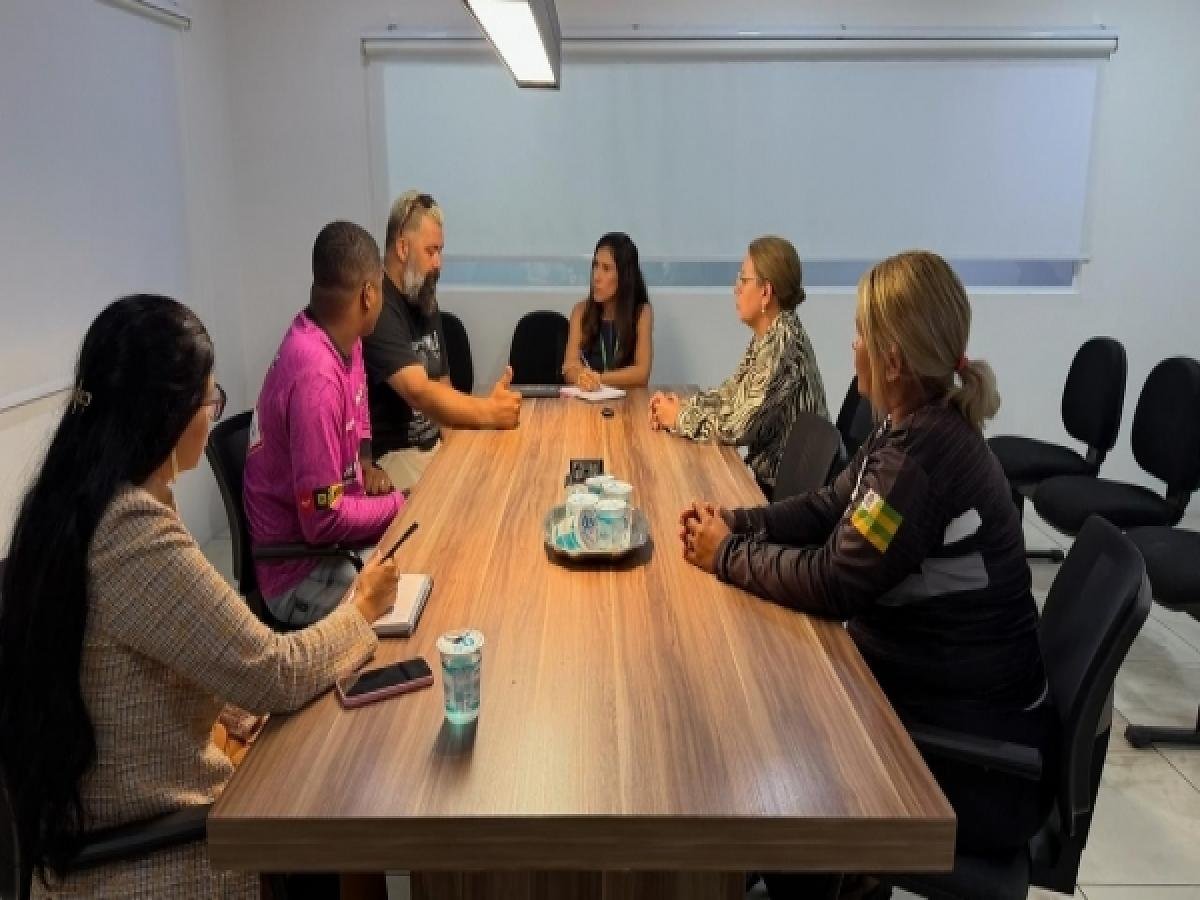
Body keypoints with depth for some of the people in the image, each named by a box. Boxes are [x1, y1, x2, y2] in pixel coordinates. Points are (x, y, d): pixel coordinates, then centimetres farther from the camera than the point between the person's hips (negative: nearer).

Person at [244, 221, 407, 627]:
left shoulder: (341, 339, -3)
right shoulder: (316, 376, -30)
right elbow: (324, 520, -28)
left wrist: (366, 465, 1)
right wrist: (397, 504, -14)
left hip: (333, 528, 8)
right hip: (303, 571, -8)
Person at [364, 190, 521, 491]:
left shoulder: (426, 301, 12)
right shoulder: (378, 308, -18)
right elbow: (419, 392, -30)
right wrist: (487, 412, -40)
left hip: (434, 445, 8)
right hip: (391, 456, -8)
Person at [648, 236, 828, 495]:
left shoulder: (784, 342, -22)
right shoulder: (766, 337, 6)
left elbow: (738, 427, -24)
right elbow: (728, 393, 14)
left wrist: (680, 418, -10)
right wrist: (679, 404, -1)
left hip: (786, 487, -7)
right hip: (766, 472, 7)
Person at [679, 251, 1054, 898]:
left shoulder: (923, 457, -29)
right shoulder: (918, 428, 1)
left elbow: (831, 584, -25)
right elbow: (829, 508, 9)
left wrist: (727, 556, -12)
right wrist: (734, 521, -4)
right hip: (937, 685, 8)